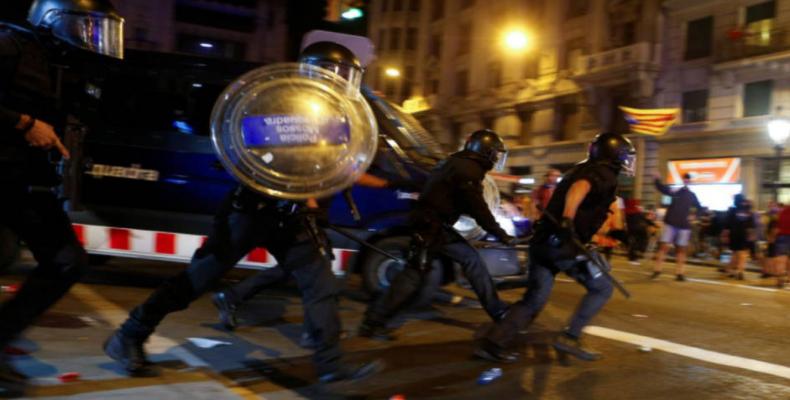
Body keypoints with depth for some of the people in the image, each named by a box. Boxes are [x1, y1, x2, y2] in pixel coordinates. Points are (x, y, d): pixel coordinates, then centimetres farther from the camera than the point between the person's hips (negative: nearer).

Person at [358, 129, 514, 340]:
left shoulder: (458, 164, 19)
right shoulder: (469, 169, -12)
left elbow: (469, 206, 24)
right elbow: (478, 209, -14)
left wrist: (493, 229, 22)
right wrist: (501, 234, -6)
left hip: (439, 226, 10)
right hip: (429, 226, -10)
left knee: (472, 259, 9)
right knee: (415, 275, -8)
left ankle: (498, 311, 16)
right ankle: (373, 322, -3)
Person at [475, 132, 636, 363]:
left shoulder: (581, 170, 24)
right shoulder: (606, 174, -3)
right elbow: (580, 187, -26)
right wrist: (567, 220, -37)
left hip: (543, 241, 8)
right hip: (563, 244, -8)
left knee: (534, 299, 12)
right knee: (601, 289, 11)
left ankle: (492, 344, 6)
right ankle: (570, 338, 7)